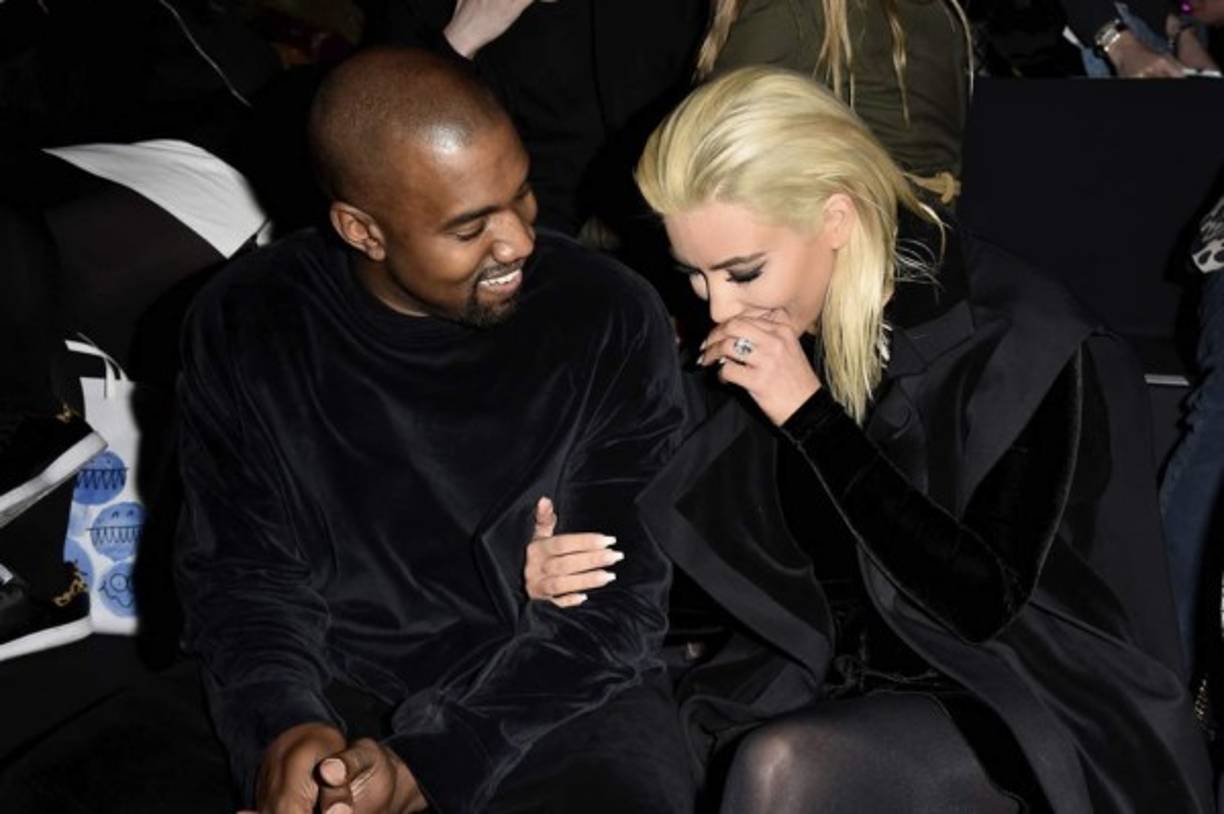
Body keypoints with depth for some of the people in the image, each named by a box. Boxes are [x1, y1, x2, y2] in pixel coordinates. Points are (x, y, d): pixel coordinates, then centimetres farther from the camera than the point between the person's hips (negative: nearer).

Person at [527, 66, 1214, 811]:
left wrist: (812, 417, -26)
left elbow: (983, 598, -23)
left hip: (1024, 714, -5)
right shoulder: (762, 335, -3)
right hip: (829, 680, 5)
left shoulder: (1018, 343, -18)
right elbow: (741, 571, 6)